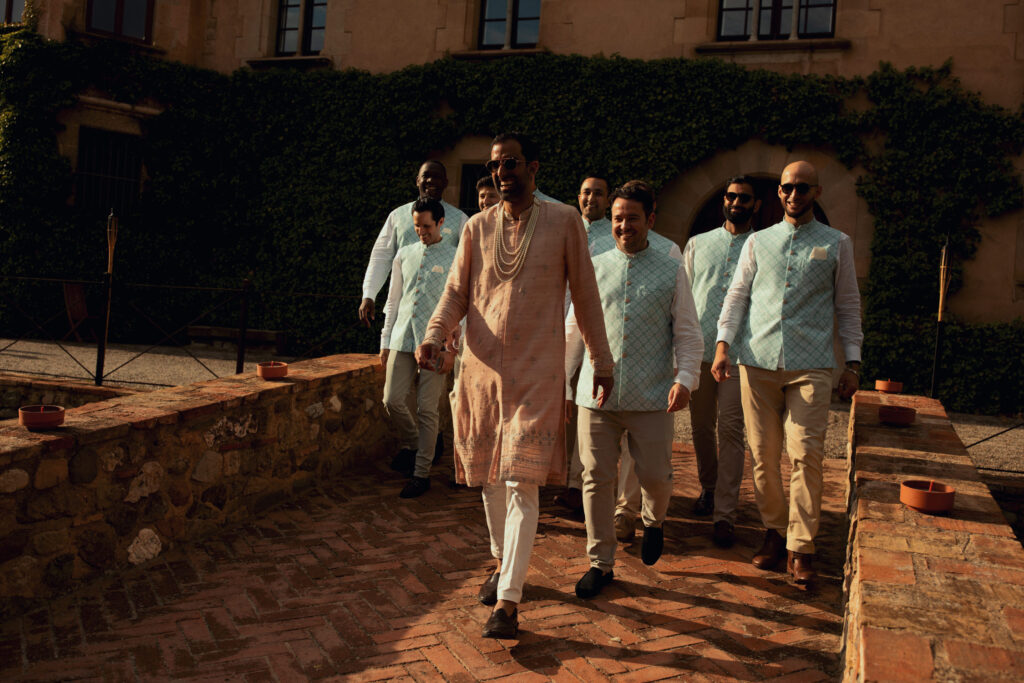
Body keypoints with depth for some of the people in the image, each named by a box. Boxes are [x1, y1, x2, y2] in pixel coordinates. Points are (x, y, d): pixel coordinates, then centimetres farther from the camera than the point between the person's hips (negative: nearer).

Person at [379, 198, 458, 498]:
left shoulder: (454, 257, 0)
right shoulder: (404, 254, 13)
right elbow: (393, 301, 16)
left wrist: (452, 348, -8)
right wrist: (386, 341, 12)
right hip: (402, 339, 4)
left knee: (427, 409, -1)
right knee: (392, 400, 0)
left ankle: (422, 473, 9)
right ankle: (412, 446, 28)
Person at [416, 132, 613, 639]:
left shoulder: (563, 221, 2)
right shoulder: (477, 227, 9)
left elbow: (585, 293, 5)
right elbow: (456, 291, 7)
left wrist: (601, 360, 5)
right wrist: (433, 336, -13)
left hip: (537, 372, -3)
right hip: (482, 368, 4)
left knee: (522, 481, -9)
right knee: (490, 477, 12)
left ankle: (508, 601, -6)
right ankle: (502, 564, 33)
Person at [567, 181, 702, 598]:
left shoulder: (671, 272, 7)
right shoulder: (594, 268, 11)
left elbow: (688, 334, 6)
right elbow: (573, 329, 15)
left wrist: (685, 378, -9)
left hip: (651, 397, -1)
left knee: (656, 477, 3)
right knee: (596, 478, 3)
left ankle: (653, 522, 39)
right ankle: (600, 563, 17)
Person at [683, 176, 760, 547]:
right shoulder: (697, 244, 14)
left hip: (739, 354, -3)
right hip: (698, 350, 3)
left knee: (730, 430, -8)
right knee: (701, 426, 11)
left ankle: (724, 514, -3)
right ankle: (708, 488, 33)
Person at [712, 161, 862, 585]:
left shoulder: (837, 244, 11)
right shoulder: (758, 242, 14)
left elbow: (848, 306, 12)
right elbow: (737, 295, 11)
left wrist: (852, 363, 7)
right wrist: (722, 346, 0)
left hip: (810, 366, -2)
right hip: (758, 362, 2)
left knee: (805, 455, -7)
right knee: (763, 454, 5)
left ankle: (801, 546, 2)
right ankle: (774, 530, 20)